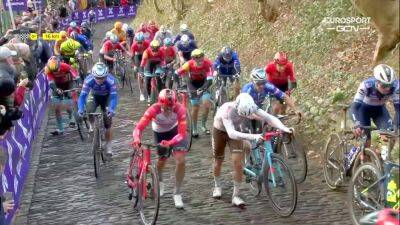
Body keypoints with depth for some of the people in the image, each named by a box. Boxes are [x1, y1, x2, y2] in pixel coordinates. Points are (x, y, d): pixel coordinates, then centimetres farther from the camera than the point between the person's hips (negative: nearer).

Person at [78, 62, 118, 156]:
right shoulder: (88, 80, -34)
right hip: (94, 96, 1)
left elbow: (114, 96, -39)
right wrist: (80, 109, -49)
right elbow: (83, 95, -33)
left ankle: (108, 146, 7)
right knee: (89, 111, -29)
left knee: (108, 122, -7)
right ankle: (92, 126, 3)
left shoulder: (111, 80, -37)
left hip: (107, 97, -1)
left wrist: (112, 109, -56)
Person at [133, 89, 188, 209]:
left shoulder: (180, 109, -37)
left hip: (175, 130, 0)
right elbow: (139, 127, -38)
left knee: (181, 160, -15)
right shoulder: (154, 109, -37)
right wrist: (137, 139, -59)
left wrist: (170, 142, -52)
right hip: (160, 133, 0)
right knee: (162, 159, 10)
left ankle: (177, 193, 1)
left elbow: (182, 133, -35)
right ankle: (159, 182, 46)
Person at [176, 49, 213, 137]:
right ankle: (194, 129, 18)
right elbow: (176, 73, -22)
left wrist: (202, 89, -48)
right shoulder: (189, 64, -30)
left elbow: (210, 80, -37)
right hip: (193, 84, 0)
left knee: (207, 105, -16)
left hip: (204, 84, 0)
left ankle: (203, 125, 7)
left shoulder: (208, 63, -32)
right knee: (195, 108, -1)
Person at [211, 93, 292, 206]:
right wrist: (253, 136, -63)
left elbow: (270, 118, -31)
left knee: (238, 162, -12)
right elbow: (231, 133, -52)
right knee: (218, 161, 11)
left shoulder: (251, 108, -30)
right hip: (220, 131, -2)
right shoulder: (228, 110, -42)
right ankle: (217, 186, 39)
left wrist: (284, 128, -49)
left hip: (235, 130, 3)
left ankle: (236, 196, -3)